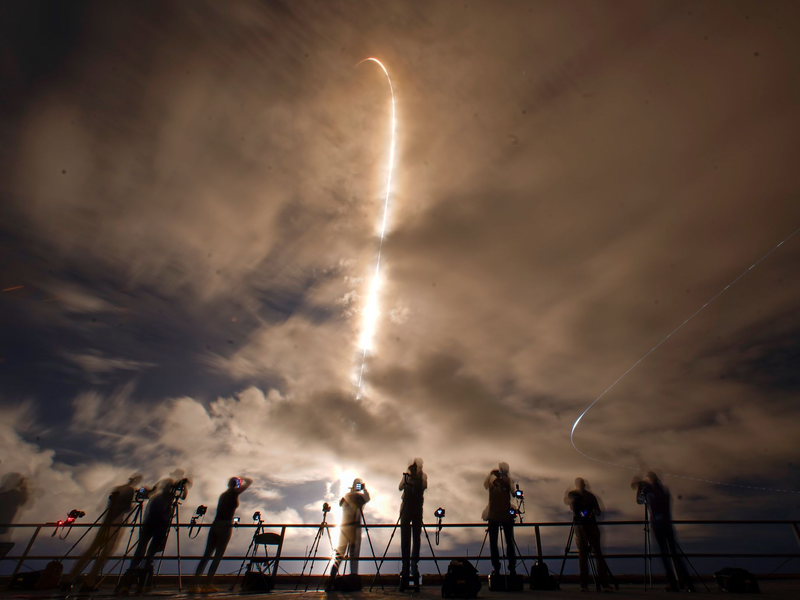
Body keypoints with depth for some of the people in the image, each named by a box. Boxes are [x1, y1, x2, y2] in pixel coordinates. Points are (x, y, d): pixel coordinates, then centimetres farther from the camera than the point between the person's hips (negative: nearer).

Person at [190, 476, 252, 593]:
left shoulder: (223, 494, 16)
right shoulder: (235, 492, -3)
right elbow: (250, 482, 2)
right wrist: (242, 478, 18)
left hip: (215, 525, 6)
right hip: (225, 526, -6)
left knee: (206, 555, 7)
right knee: (218, 556, -1)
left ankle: (195, 584, 3)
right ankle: (207, 584, -4)